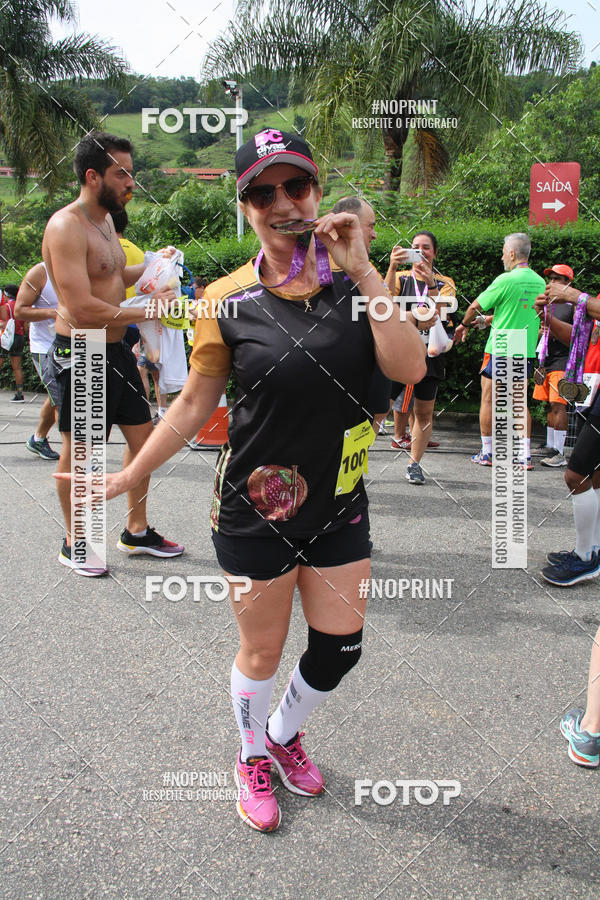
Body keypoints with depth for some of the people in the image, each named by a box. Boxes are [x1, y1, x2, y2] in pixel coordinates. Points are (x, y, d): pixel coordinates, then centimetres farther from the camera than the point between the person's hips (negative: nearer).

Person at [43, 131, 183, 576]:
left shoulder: (105, 220, 12)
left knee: (143, 436, 14)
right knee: (79, 451, 4)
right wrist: (146, 311, -20)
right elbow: (83, 309, -27)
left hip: (116, 348, 9)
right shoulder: (66, 227, -19)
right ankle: (73, 544, 21)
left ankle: (137, 531, 29)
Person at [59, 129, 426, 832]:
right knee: (262, 652, 13)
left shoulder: (353, 281, -3)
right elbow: (194, 403, 1)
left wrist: (362, 270, -21)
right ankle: (252, 756, 44)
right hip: (254, 510, -2)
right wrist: (129, 477, 4)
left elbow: (410, 369, -17)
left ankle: (285, 733, 44)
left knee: (340, 649, 13)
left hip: (339, 505, 3)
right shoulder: (228, 301, -9)